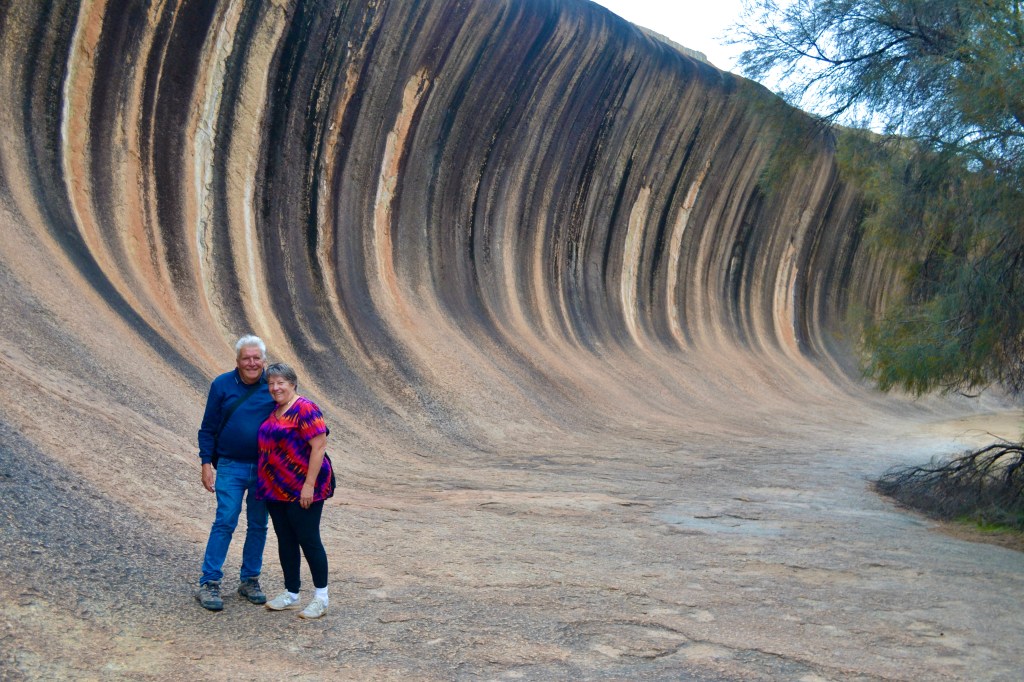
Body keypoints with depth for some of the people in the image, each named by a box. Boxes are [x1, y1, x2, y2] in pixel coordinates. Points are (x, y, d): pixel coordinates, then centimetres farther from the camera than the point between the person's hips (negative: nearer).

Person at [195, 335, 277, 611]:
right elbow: (208, 428, 3)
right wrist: (206, 464, -3)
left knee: (258, 526, 8)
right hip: (230, 467, -2)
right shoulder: (221, 385, -2)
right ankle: (209, 584, 1)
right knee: (225, 522, -8)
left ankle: (250, 580, 21)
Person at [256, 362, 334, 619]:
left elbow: (319, 447, -19)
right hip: (277, 489, 8)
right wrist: (267, 483, 13)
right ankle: (291, 594, 25)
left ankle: (321, 596, 11)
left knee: (308, 540, -1)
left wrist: (309, 485, -22)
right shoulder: (273, 412, 12)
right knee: (285, 540, 13)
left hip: (302, 490, -8)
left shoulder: (305, 409, -14)